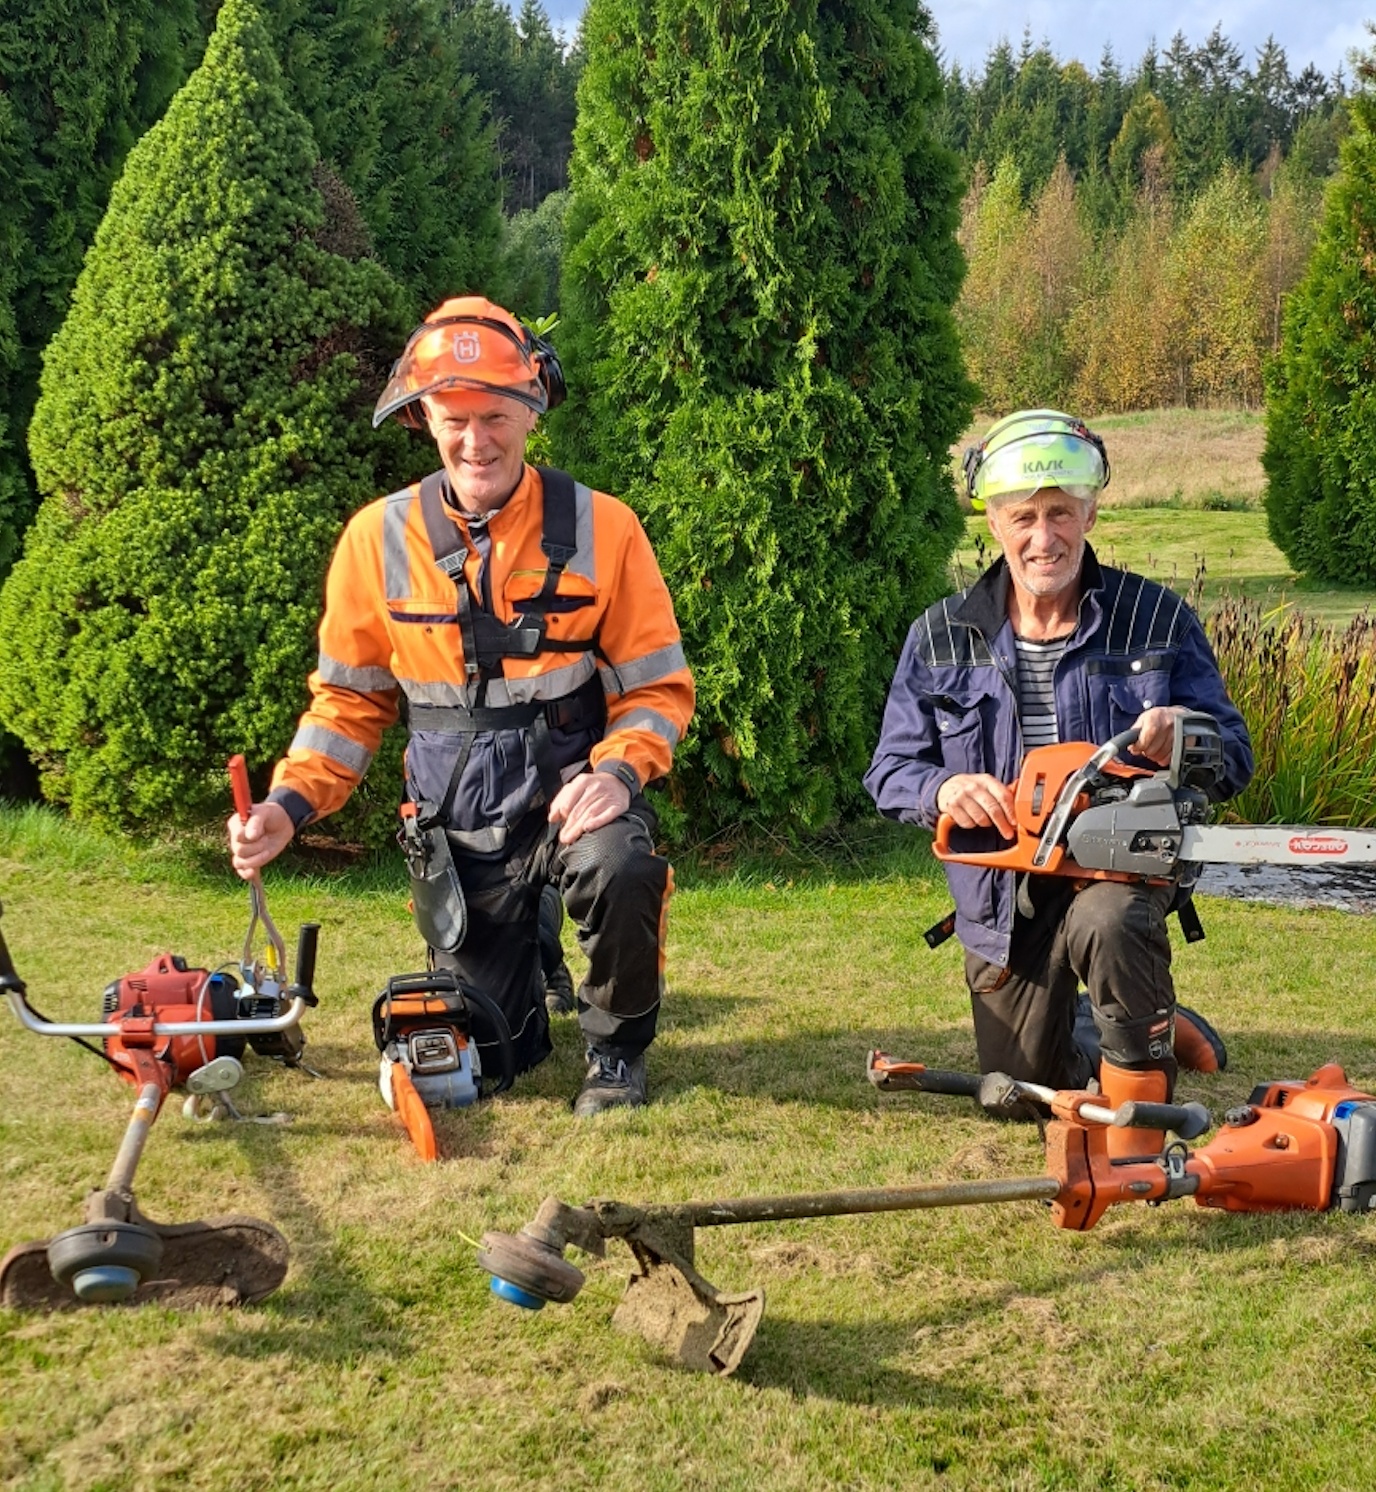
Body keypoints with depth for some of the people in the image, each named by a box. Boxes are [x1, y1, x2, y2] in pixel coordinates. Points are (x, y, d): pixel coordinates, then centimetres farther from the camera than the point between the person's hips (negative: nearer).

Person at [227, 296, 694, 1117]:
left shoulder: (602, 528, -9)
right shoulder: (377, 538, -4)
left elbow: (657, 686, -5)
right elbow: (349, 698, 5)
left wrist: (618, 773, -24)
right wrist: (289, 804, -9)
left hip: (571, 794, -2)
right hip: (456, 825, 2)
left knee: (622, 870, -37)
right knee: (482, 1055, 4)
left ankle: (617, 1047, -5)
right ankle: (527, 963, 42)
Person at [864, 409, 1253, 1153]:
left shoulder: (1158, 620, -5)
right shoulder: (941, 638, -2)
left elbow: (1235, 761, -3)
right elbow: (889, 771, 0)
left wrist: (1187, 736, -28)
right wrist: (943, 788, -24)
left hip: (1123, 865, -3)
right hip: (1005, 890, 3)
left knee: (1106, 922, -40)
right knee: (1016, 1095, 11)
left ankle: (1140, 1131, -16)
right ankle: (1162, 1035, 41)